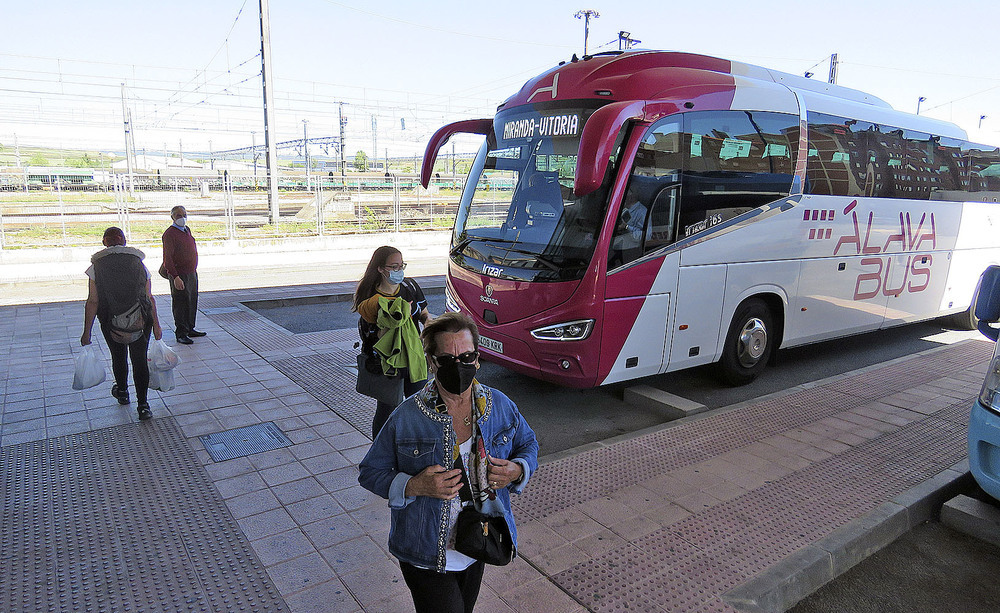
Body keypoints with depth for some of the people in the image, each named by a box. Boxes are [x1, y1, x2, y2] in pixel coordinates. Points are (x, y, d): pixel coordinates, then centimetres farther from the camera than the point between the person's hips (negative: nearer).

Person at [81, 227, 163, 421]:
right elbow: (150, 299, 0)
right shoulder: (139, 264, 0)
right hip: (140, 321, 0)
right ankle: (143, 406, 2)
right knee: (140, 360, 6)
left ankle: (122, 393, 45)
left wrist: (87, 332, 0)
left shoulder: (97, 266, -4)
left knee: (119, 357, 22)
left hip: (111, 322, 0)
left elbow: (93, 301, -6)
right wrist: (156, 325, 8)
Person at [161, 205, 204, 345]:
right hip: (179, 276, -8)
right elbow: (167, 259, -19)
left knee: (192, 303, 15)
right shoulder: (170, 234, -14)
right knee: (181, 304, -2)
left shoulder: (187, 230, 12)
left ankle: (190, 329, 27)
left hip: (192, 273, 8)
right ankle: (181, 334, 6)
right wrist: (176, 277, -25)